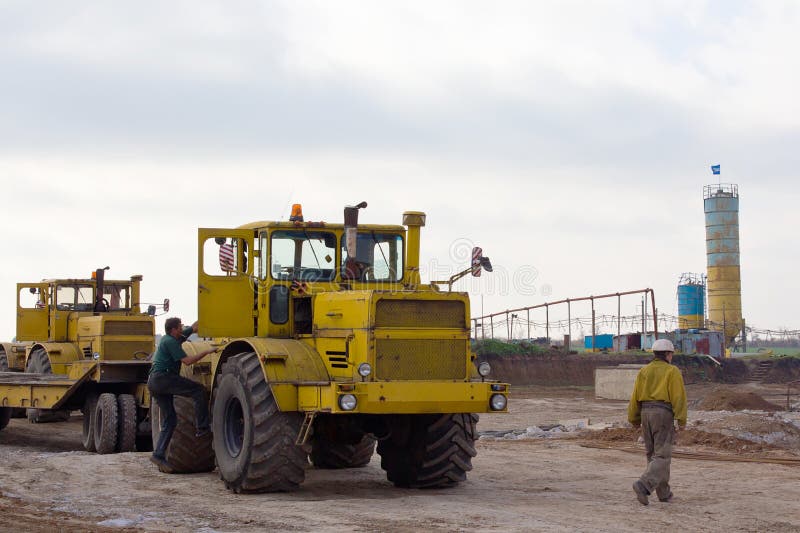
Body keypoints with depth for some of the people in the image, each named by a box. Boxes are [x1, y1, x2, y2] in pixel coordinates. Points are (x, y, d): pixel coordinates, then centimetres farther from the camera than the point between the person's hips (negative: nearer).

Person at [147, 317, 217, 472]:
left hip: (153, 382, 10)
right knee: (198, 390, -11)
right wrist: (207, 352, -9)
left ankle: (159, 455, 2)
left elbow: (193, 328, 27)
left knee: (169, 421, 8)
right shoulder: (170, 342, -8)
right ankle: (202, 427, -16)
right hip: (163, 377, -10)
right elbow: (187, 361, -13)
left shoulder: (172, 339, 21)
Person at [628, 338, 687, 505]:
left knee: (653, 454, 14)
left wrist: (634, 419, 14)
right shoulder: (672, 371, -3)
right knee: (662, 456, -7)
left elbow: (635, 396, 8)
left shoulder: (644, 371, 11)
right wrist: (681, 419, -12)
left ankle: (664, 493, 17)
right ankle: (643, 485, -27)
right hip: (663, 413, -6)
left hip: (646, 412, 6)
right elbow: (678, 396, -11)